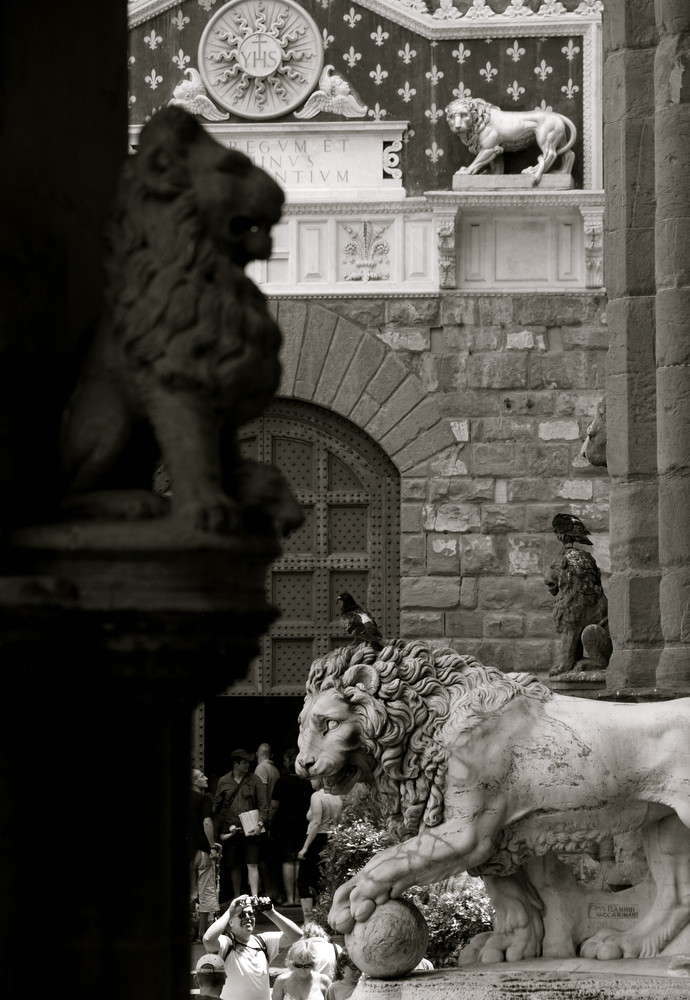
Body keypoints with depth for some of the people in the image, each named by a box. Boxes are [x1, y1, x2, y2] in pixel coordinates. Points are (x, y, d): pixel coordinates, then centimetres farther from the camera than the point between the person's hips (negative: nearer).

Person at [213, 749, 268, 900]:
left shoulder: (254, 781, 4)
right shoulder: (223, 782, 6)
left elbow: (263, 804, 2)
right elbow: (217, 808, 10)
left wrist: (260, 824, -11)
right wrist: (222, 830, 3)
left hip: (250, 831, -1)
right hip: (230, 831, 1)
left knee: (252, 864, -8)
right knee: (234, 866, 9)